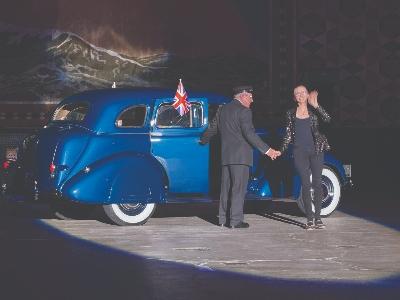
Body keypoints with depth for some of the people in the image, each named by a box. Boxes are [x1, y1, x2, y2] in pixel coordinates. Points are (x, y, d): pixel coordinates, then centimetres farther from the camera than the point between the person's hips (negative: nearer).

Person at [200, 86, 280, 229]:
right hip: (240, 155, -7)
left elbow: (213, 128, 22)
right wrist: (267, 150, -21)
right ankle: (236, 221, -7)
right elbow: (250, 134, -19)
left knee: (226, 187, 12)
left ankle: (223, 219, 15)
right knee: (238, 188, -5)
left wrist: (203, 140, 41)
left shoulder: (222, 109, 12)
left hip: (225, 155, 7)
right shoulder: (244, 111, -11)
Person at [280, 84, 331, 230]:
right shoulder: (291, 114, 8)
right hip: (300, 152, 1)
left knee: (317, 183, 0)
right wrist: (281, 151, 3)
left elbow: (327, 119, -14)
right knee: (305, 184, -2)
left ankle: (318, 217, 6)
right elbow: (288, 135, 11)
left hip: (316, 151, 0)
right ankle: (309, 219, 2)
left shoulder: (314, 111, 4)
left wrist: (316, 105, -18)